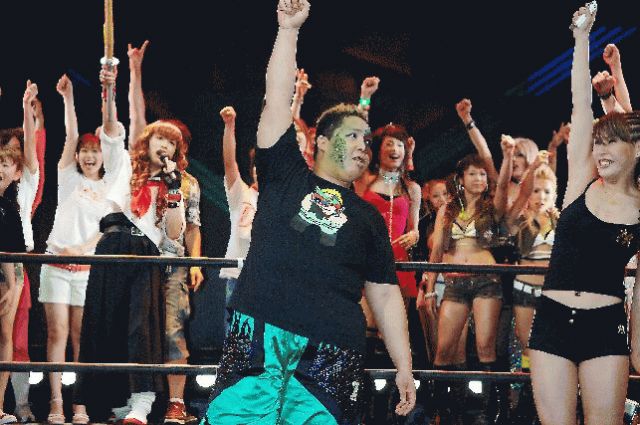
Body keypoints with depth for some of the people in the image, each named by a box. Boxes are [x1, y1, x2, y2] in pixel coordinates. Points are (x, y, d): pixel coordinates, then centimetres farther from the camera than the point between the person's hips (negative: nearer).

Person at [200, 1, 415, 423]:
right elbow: (277, 100, 8)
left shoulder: (368, 217, 18)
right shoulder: (285, 175, 15)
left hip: (332, 357, 1)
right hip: (258, 340, -1)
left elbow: (385, 295, 15)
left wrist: (405, 369, 9)